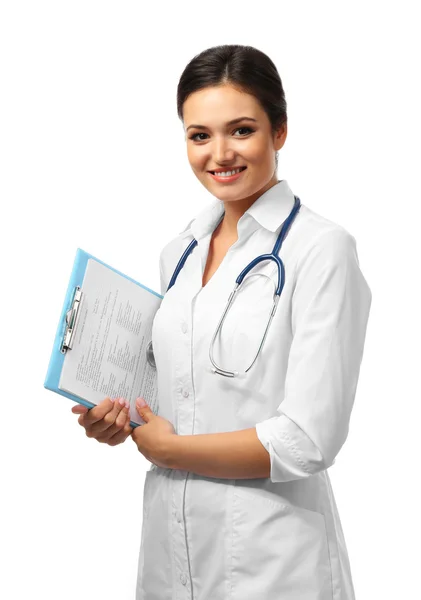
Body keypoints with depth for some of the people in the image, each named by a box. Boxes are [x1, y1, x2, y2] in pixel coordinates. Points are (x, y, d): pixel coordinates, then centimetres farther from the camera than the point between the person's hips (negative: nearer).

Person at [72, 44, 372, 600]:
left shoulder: (321, 249, -14)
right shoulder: (179, 252, 7)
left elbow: (308, 440, -19)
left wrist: (167, 448, -10)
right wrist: (119, 417, -2)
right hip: (170, 539, 6)